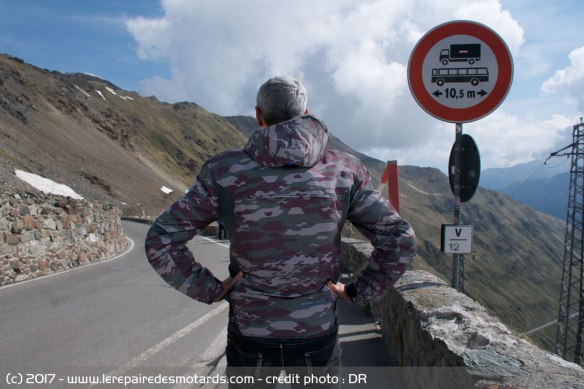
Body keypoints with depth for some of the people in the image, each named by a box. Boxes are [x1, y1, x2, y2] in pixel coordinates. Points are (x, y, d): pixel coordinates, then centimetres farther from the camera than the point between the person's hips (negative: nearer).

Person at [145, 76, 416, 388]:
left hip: (249, 337, 0)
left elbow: (161, 242, -11)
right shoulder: (345, 170, -9)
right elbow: (400, 241, -9)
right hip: (317, 336, 1)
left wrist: (209, 290, -3)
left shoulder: (224, 171, -11)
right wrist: (358, 292, -1)